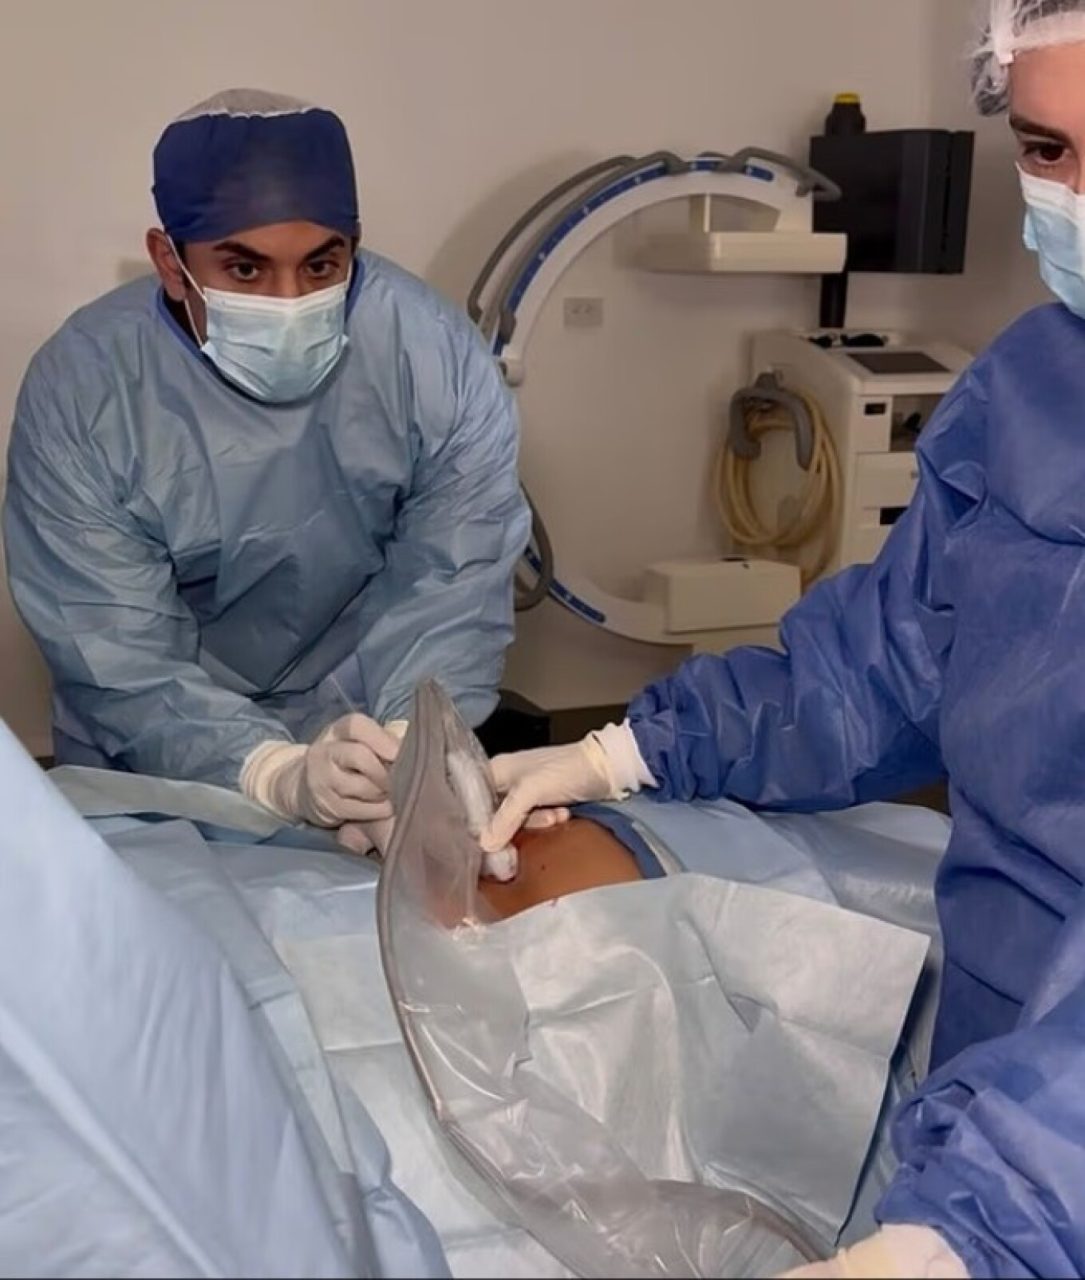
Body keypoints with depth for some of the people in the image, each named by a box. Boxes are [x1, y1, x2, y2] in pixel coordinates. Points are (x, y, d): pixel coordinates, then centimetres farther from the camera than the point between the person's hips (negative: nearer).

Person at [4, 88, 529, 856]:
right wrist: (277, 774, -38)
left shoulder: (437, 352, -17)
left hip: (372, 728, 0)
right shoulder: (79, 390, -19)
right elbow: (116, 658, -21)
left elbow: (456, 586, -17)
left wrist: (414, 749, -36)